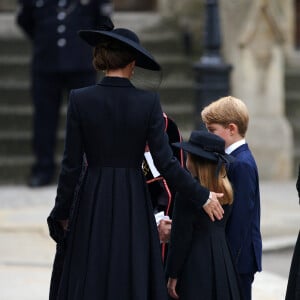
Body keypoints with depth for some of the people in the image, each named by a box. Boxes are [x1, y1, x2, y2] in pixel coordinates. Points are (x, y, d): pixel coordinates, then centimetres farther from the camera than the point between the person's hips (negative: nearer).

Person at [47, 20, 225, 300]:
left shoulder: (80, 99, -7)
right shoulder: (148, 101, -7)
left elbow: (71, 164, -5)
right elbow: (165, 163, -8)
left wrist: (62, 213, 7)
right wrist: (202, 196, 4)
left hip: (93, 203, 0)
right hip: (133, 203, 0)